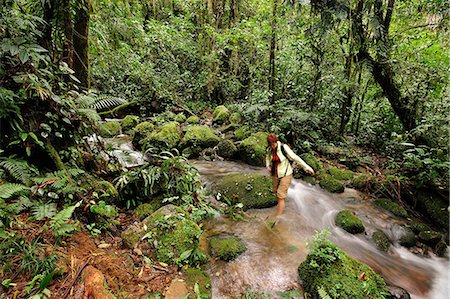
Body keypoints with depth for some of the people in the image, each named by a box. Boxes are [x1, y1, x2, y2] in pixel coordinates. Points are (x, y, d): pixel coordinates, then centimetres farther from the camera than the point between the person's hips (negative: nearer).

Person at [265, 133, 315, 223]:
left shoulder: (284, 148, -25)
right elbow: (268, 157, 15)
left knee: (280, 196, -8)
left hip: (286, 175, -6)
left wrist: (307, 168, -18)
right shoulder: (269, 149, -8)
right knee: (277, 193, 20)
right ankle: (281, 209, 46)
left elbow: (296, 158, -21)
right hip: (275, 174, 6)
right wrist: (268, 166, -3)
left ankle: (278, 217, 3)